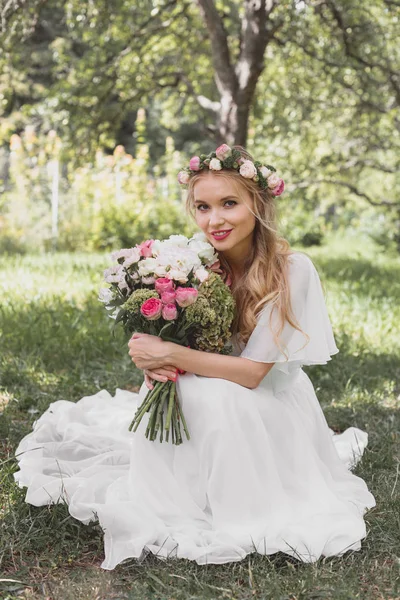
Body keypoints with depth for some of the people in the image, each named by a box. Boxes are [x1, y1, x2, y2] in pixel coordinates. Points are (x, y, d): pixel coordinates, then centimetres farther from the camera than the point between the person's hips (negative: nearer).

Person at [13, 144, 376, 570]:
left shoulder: (292, 270, -24)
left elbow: (252, 371, -25)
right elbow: (162, 337, -4)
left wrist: (171, 354, -29)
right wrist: (153, 361, -27)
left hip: (273, 402, -3)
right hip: (210, 407, 4)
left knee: (216, 396, -32)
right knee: (161, 384, -26)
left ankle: (234, 510, -7)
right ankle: (168, 503, -4)